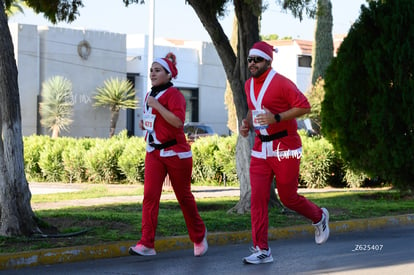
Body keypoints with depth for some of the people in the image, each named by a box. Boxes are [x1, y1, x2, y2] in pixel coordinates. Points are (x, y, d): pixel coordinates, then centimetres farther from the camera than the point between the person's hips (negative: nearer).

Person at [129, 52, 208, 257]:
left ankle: (198, 236, 29)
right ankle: (146, 244, -13)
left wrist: (156, 106, -26)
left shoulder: (173, 94, -12)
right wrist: (145, 123, 10)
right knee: (150, 195, -8)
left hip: (176, 153, -7)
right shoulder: (150, 95, 14)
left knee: (184, 196, 7)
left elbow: (178, 121, -26)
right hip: (154, 153, 7)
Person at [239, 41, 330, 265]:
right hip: (260, 149, 6)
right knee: (257, 198, -4)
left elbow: (304, 106, -16)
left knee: (288, 198, 5)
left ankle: (319, 217, 36)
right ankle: (261, 250, -1)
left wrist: (276, 118, -24)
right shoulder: (249, 85, 9)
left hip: (285, 149, -6)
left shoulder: (281, 83, -14)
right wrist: (246, 123, 6)